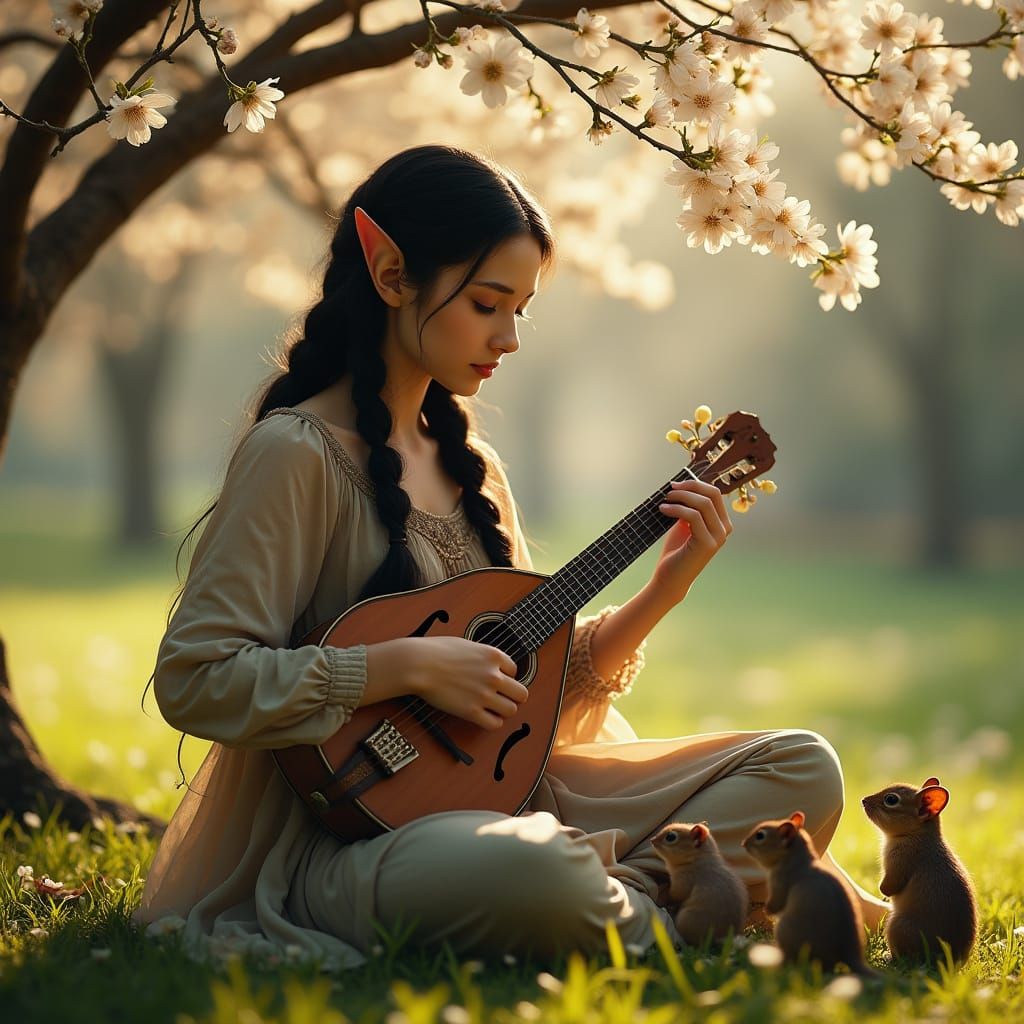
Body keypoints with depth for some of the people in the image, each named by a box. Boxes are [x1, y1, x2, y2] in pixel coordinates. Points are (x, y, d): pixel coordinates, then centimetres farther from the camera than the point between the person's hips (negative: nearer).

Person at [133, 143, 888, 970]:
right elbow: (193, 678, -17)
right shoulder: (297, 453, -10)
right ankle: (677, 907, -11)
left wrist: (662, 592, 3)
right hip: (352, 830, -7)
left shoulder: (467, 461, 14)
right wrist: (411, 665, -20)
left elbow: (533, 675, 15)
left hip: (496, 788, 8)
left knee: (804, 769, -3)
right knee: (531, 873, -40)